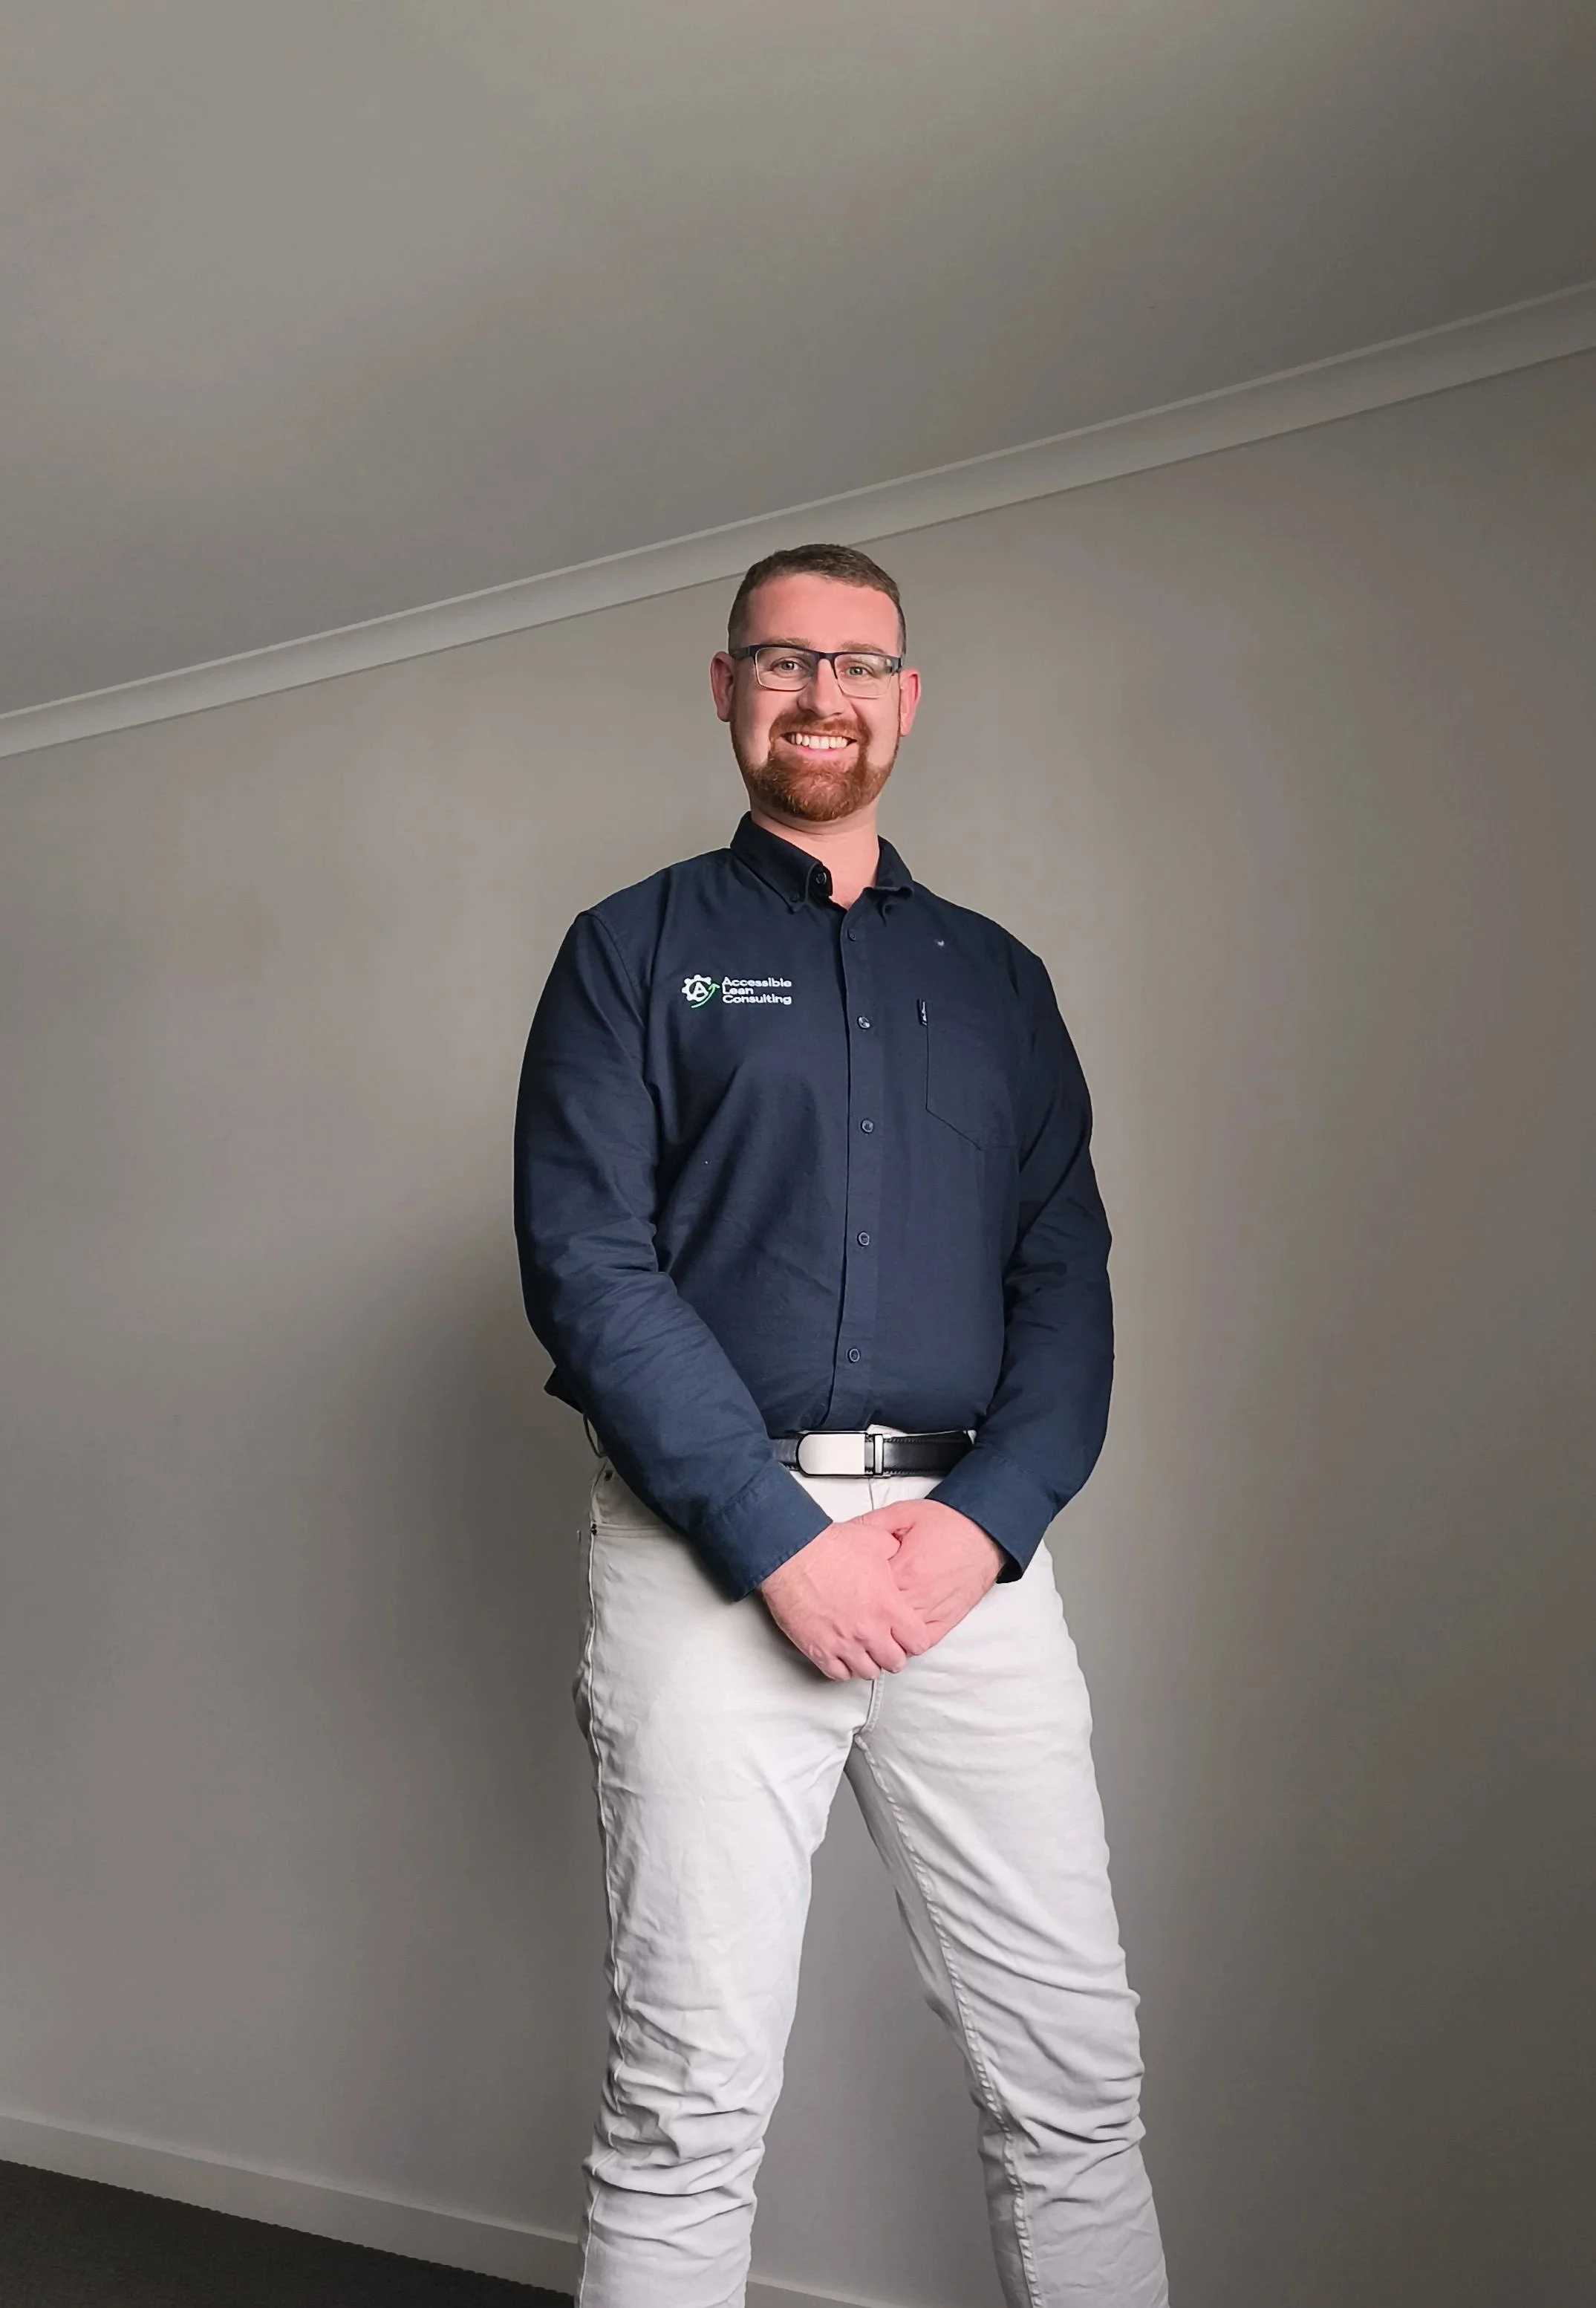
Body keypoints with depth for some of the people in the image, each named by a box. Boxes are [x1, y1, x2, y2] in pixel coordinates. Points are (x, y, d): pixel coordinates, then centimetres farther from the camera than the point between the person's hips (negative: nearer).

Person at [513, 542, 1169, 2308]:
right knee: (689, 2099, 3)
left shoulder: (995, 977, 17)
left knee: (1075, 2077, 7)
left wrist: (986, 1519, -7)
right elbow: (588, 1266, -5)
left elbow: (1066, 1280, 9)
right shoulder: (635, 950, 7)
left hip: (972, 1544, 3)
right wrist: (782, 1541, -13)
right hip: (711, 1549, -2)